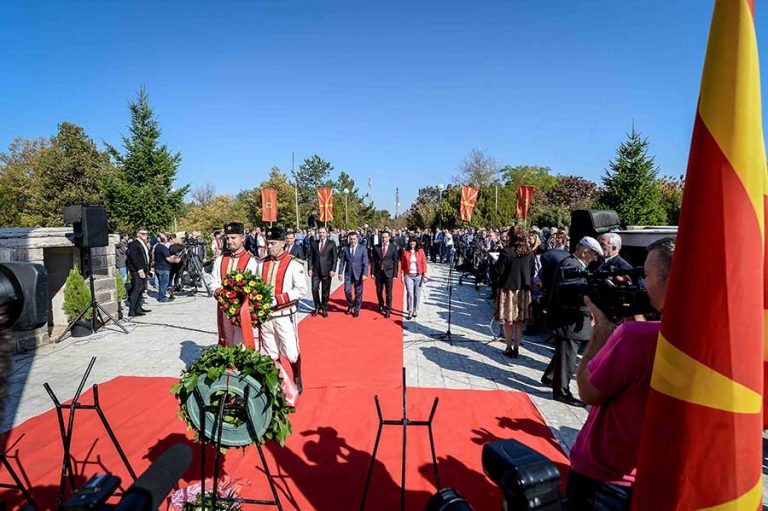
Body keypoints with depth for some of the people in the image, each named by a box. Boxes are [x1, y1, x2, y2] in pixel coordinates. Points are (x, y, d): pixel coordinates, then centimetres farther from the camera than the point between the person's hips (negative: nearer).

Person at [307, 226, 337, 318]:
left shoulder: (331, 244, 0)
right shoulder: (314, 244, 8)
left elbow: (335, 258, -1)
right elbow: (311, 257, 9)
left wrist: (333, 270, -9)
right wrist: (310, 268, 0)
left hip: (326, 271, -2)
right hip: (316, 271, 2)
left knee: (326, 291, 5)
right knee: (314, 289, -4)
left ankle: (324, 309, 19)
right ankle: (317, 307, 17)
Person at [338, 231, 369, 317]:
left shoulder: (362, 248, -1)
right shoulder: (345, 248, 3)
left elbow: (365, 262, -4)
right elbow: (342, 261, 6)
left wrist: (365, 274, -12)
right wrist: (340, 273, 0)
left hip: (358, 273, -1)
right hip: (348, 273, 1)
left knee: (358, 292, 4)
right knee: (347, 290, -5)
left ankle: (356, 310, 20)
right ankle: (350, 306, 21)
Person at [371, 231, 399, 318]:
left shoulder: (393, 247, 0)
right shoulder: (376, 247, 4)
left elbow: (396, 261, 0)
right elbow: (374, 260, 4)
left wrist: (395, 274, -6)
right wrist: (372, 272, -2)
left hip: (388, 272, -2)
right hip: (378, 272, 2)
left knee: (389, 292, -1)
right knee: (379, 291, 13)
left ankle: (388, 310, 9)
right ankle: (381, 306, 37)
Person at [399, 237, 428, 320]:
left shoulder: (420, 251, 2)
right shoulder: (405, 252, 2)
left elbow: (424, 263, 1)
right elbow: (402, 264, 5)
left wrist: (425, 275, -4)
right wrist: (402, 275, 0)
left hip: (418, 276, 1)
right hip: (408, 276, -1)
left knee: (417, 294, 6)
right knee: (410, 293, -8)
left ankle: (415, 310, 21)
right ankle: (410, 311, 2)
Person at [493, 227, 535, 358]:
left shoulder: (506, 252, -15)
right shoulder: (529, 253, 0)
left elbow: (498, 271, -12)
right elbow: (532, 271, 7)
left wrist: (495, 264, 7)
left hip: (508, 288, -4)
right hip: (524, 289, 4)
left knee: (508, 321, 7)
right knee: (519, 322, 11)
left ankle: (509, 348, 13)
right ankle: (516, 348, 17)